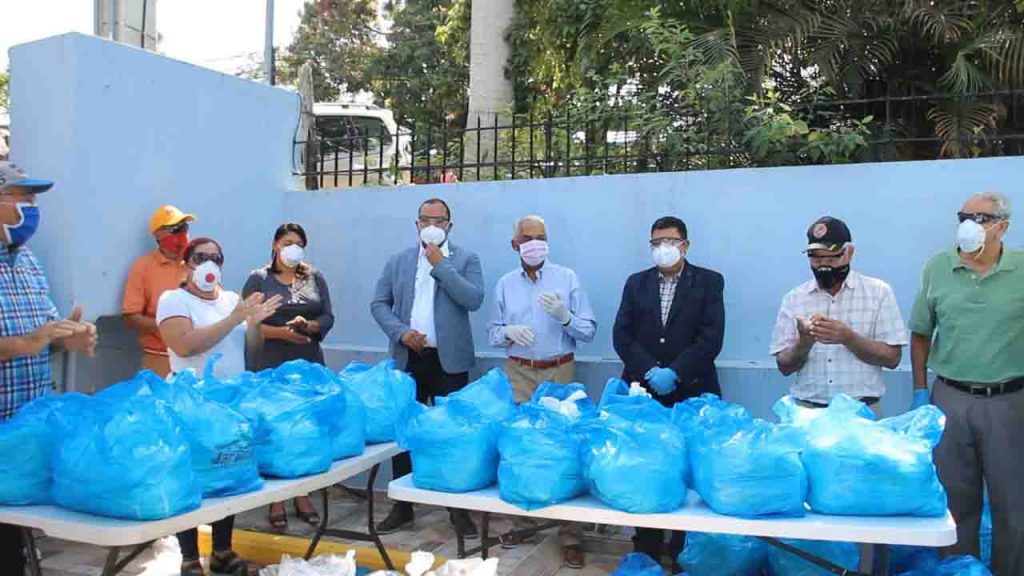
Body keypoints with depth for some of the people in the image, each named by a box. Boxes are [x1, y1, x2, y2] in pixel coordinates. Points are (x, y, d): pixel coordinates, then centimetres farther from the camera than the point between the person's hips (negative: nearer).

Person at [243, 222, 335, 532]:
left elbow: (328, 317, 7)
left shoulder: (315, 278, 12)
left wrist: (308, 326, -14)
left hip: (309, 367, 3)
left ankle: (303, 497, 16)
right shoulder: (258, 279, 3)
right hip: (270, 368, -3)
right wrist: (283, 332, -16)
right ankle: (276, 501, 8)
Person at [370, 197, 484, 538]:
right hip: (407, 358, 3)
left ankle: (459, 508, 11)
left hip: (448, 360, -3)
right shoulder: (398, 261, 11)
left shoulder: (465, 260, 3)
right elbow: (379, 303, 7)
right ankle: (402, 506, 21)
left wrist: (440, 264, -12)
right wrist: (400, 332, -9)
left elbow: (474, 300, -12)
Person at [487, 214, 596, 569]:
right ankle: (523, 519, 22)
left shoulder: (567, 278, -1)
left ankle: (570, 535, 5)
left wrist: (564, 316, -22)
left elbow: (589, 330, -3)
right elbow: (493, 332, 9)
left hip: (559, 372, -2)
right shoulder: (505, 284, 6)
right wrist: (508, 331, -12)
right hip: (518, 373, 2)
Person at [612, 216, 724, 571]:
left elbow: (711, 338, -6)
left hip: (691, 392, -2)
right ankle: (646, 550, 16)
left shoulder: (709, 282, 4)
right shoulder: (636, 283, 12)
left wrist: (674, 373, -15)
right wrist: (650, 372, -11)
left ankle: (685, 552, 14)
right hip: (643, 391, 2)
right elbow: (621, 335, 3)